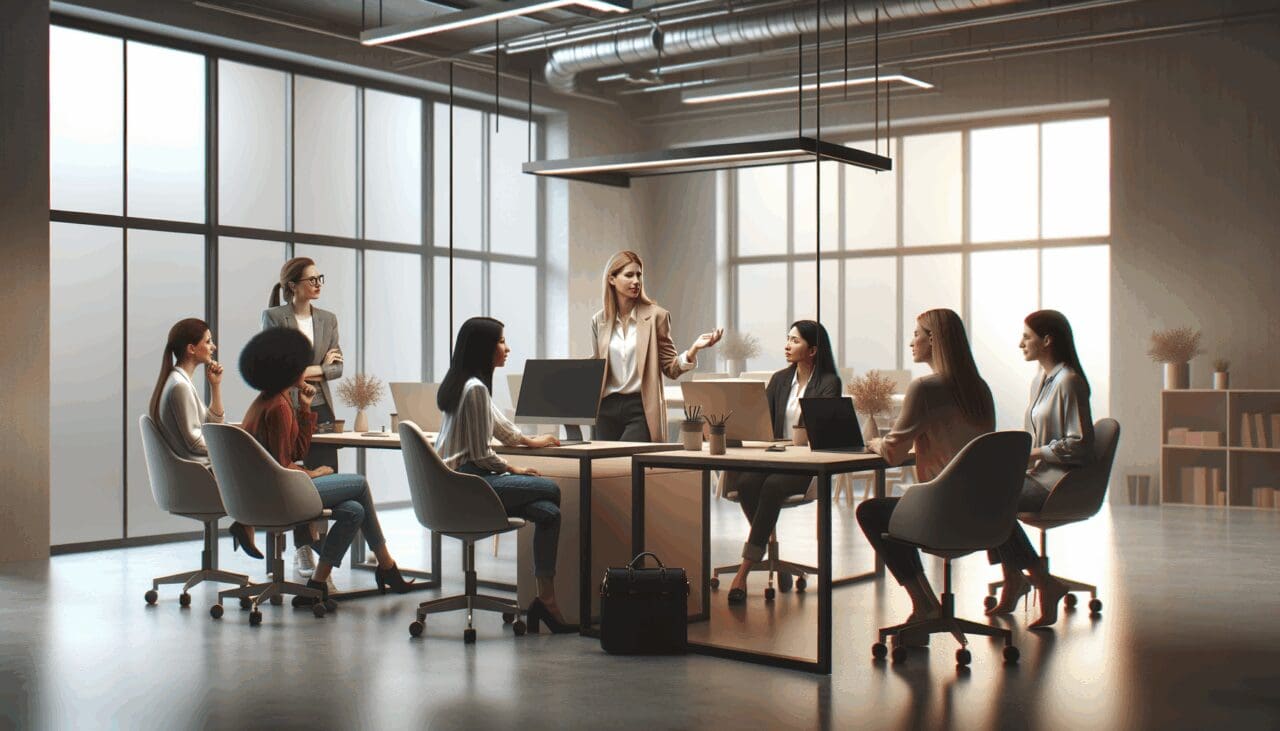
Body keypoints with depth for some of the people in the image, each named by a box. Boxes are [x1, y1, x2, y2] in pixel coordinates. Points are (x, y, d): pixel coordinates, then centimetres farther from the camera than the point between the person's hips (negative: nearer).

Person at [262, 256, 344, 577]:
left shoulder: (328, 319, 11)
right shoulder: (273, 316, -2)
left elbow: (337, 367, 7)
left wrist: (310, 372, -11)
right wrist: (319, 366, -7)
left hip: (319, 407, 4)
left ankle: (310, 538, 17)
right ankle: (303, 548, 10)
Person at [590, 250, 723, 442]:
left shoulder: (655, 316, 0)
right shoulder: (599, 320, 8)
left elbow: (670, 368, 1)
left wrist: (693, 349, -15)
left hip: (642, 408, -3)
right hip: (607, 407, 4)